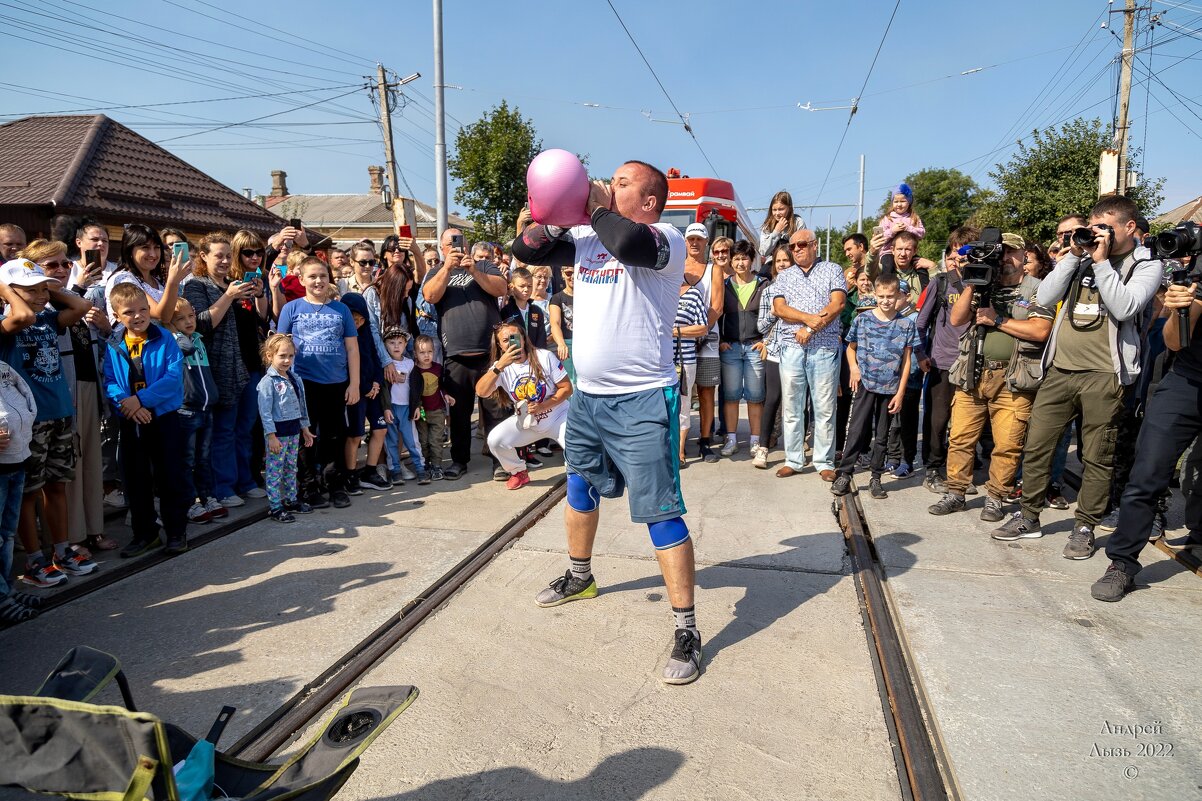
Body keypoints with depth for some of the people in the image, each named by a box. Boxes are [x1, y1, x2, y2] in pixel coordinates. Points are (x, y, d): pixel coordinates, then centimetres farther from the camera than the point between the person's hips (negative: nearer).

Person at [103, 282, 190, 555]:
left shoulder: (165, 339, -7)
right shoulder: (112, 345, 0)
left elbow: (174, 377, -16)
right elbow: (109, 382, -5)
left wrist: (140, 399, -21)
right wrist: (125, 402, -23)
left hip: (164, 418, -3)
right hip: (130, 422, 3)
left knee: (168, 476, 6)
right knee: (135, 479, 12)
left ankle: (176, 530, 19)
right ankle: (144, 533, 26)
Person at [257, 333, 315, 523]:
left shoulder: (295, 379, 9)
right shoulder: (267, 382, -13)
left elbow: (301, 406, 17)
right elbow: (265, 411, -16)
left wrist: (305, 428, 18)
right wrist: (271, 436, -19)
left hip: (294, 431, 7)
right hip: (277, 432, -7)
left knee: (291, 468, 16)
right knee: (275, 470, 0)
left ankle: (291, 500, 28)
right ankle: (274, 507, 5)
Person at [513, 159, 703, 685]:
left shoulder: (665, 238, -10)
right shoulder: (586, 238, 10)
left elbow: (629, 243, -33)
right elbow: (525, 252, 10)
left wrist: (599, 208, -15)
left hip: (642, 402, -8)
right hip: (586, 396, 8)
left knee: (660, 514, -7)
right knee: (579, 491, 24)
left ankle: (686, 630, 3)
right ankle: (580, 577, 48)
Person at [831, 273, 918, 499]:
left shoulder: (906, 324, 1)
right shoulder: (862, 320, 0)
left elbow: (906, 360, 2)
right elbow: (851, 348, 12)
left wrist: (900, 392, -2)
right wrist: (853, 366, -9)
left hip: (890, 388, 1)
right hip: (865, 385, -1)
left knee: (882, 435, 9)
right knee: (857, 430, -5)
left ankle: (876, 479, 18)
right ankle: (844, 475, 1)